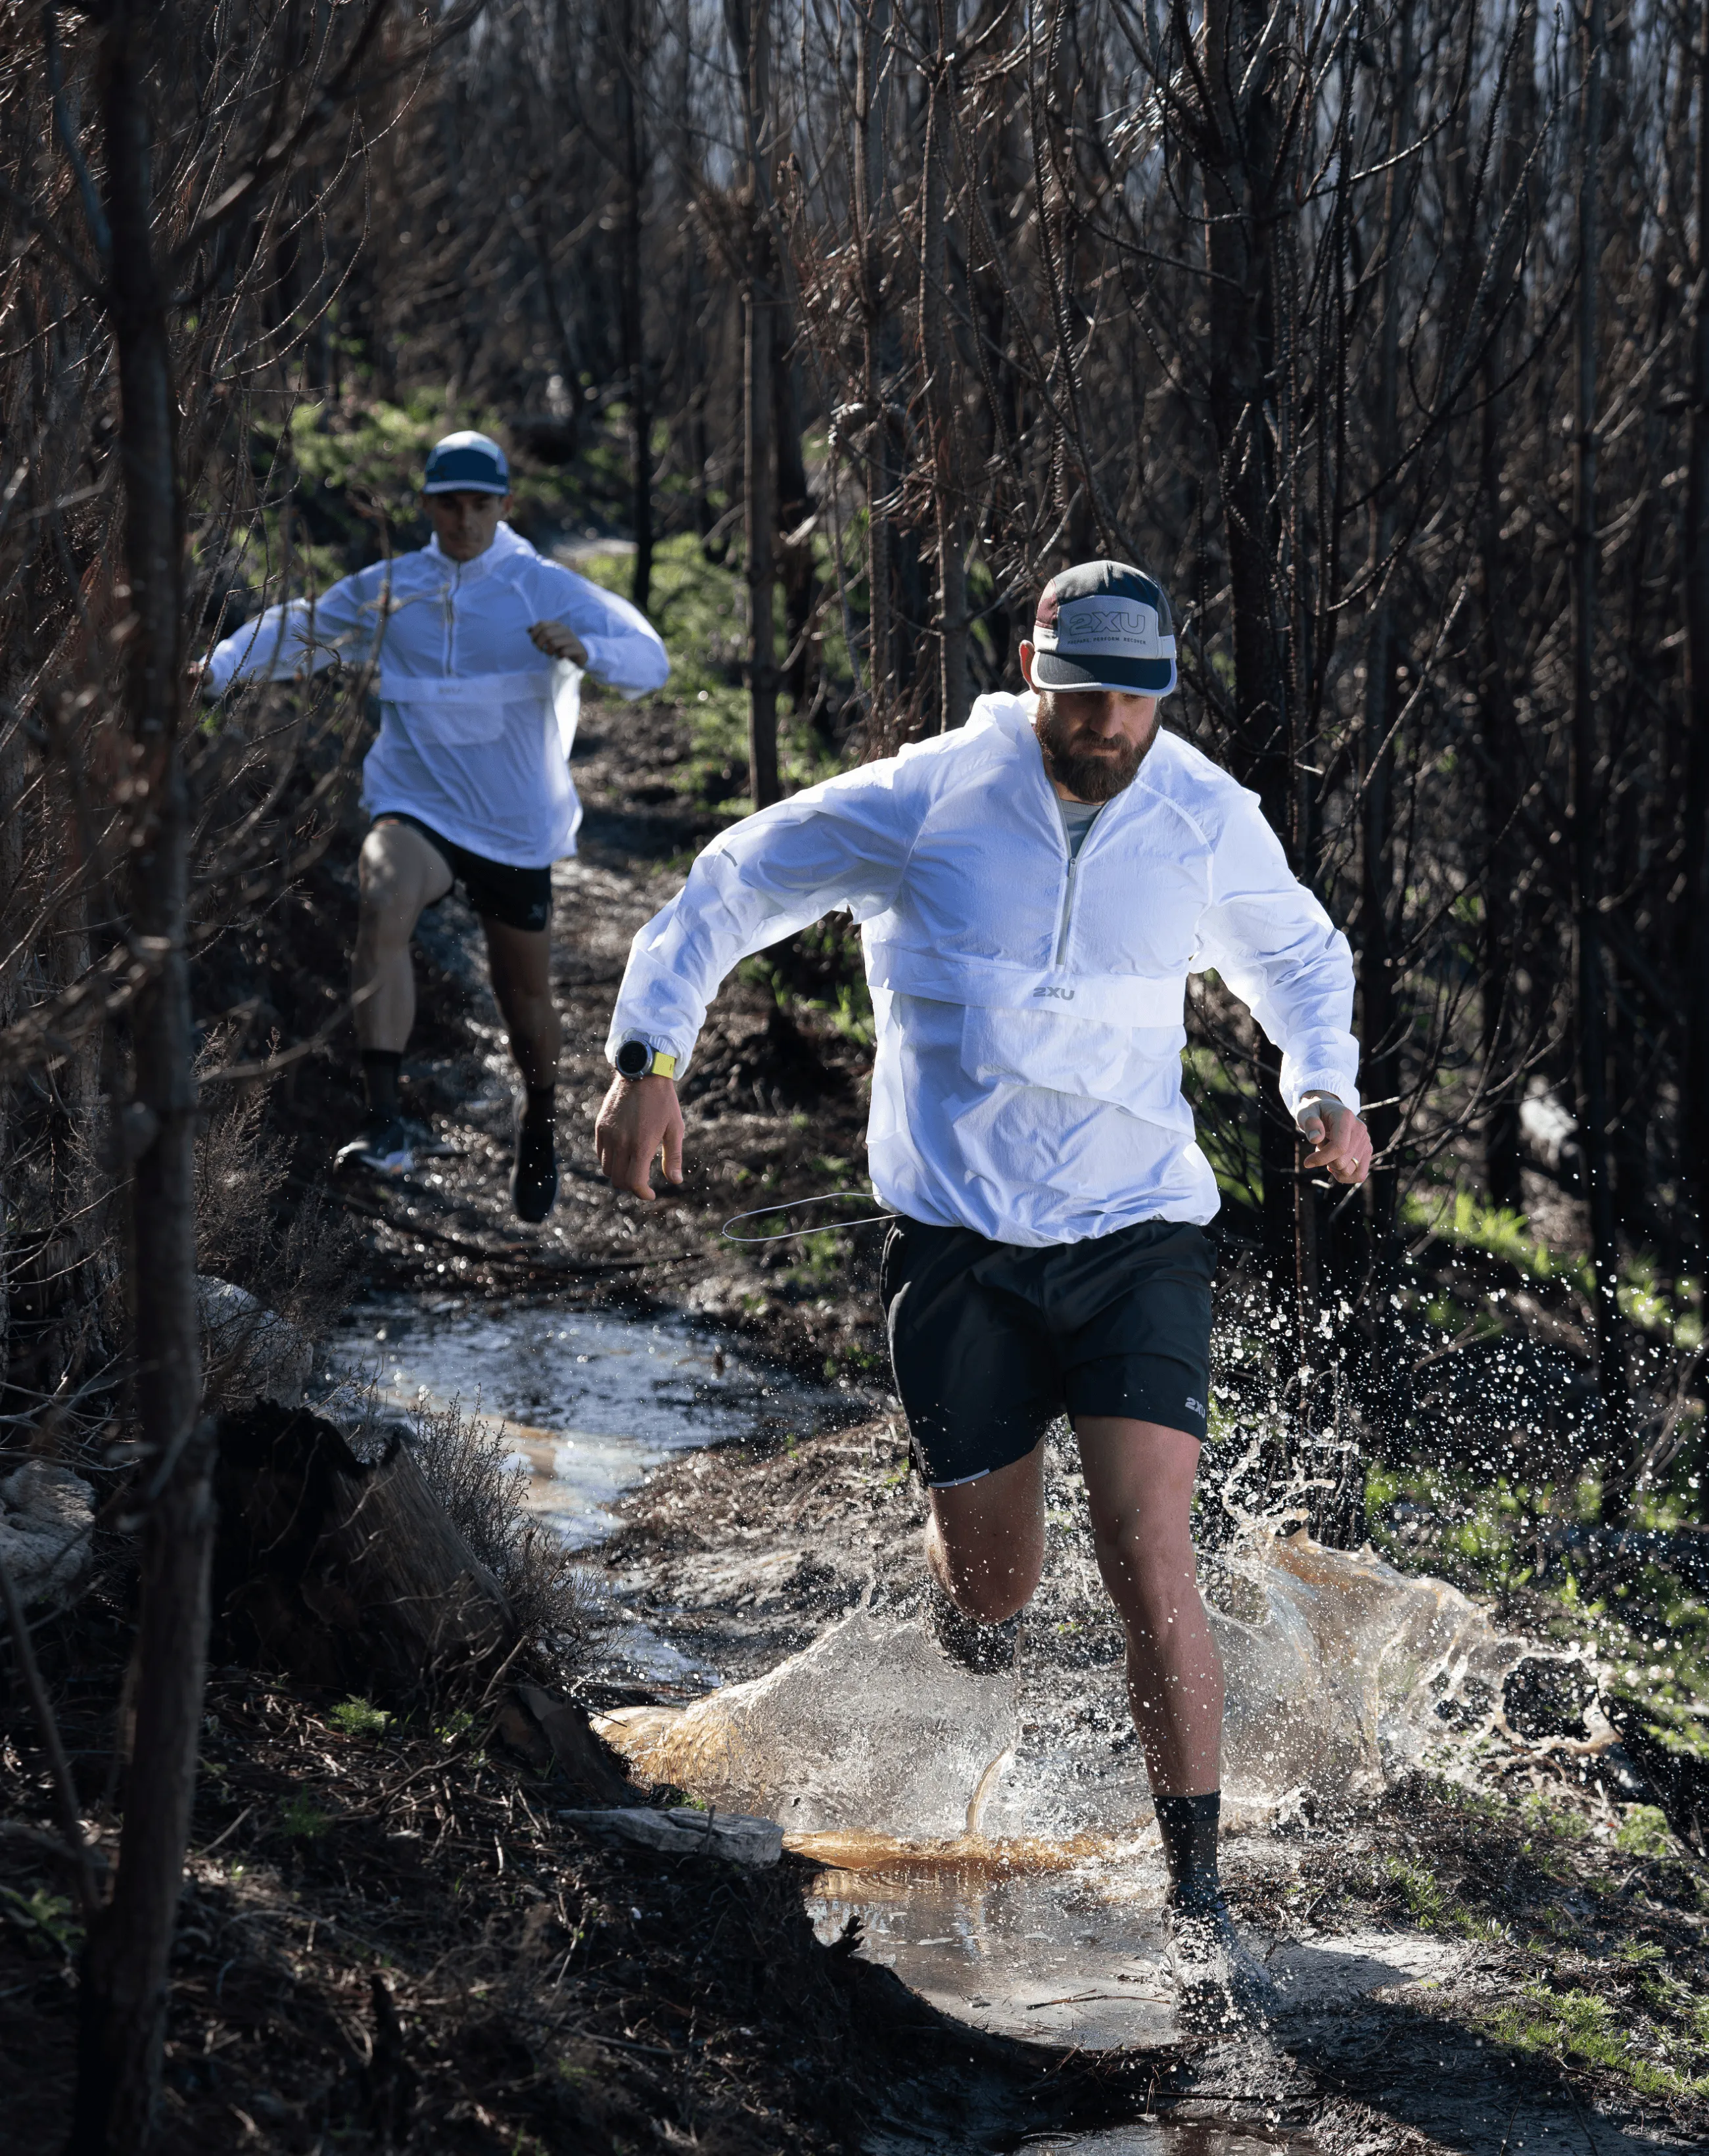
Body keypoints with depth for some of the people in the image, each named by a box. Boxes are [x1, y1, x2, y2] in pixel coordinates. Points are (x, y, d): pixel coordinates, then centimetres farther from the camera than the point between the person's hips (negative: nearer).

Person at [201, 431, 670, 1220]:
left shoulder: (549, 590, -3)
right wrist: (217, 668, 0)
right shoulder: (385, 591, 3)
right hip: (416, 807, 0)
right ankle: (385, 1125, -41)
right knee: (383, 903, -33)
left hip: (516, 826, 1)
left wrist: (582, 651, -31)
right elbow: (296, 631, 17)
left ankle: (538, 1127, 44)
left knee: (524, 990, 11)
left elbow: (650, 661, -10)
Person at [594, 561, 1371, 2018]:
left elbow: (1298, 954, 22)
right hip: (959, 1242, 0)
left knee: (1154, 1573, -12)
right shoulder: (924, 803, -7)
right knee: (995, 1585, 6)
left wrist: (1325, 1088, 5)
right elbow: (733, 888, 5)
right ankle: (968, 1609, 47)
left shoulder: (1209, 822, 0)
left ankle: (1199, 1904, -2)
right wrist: (649, 1055, -4)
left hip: (1139, 1235, 0)